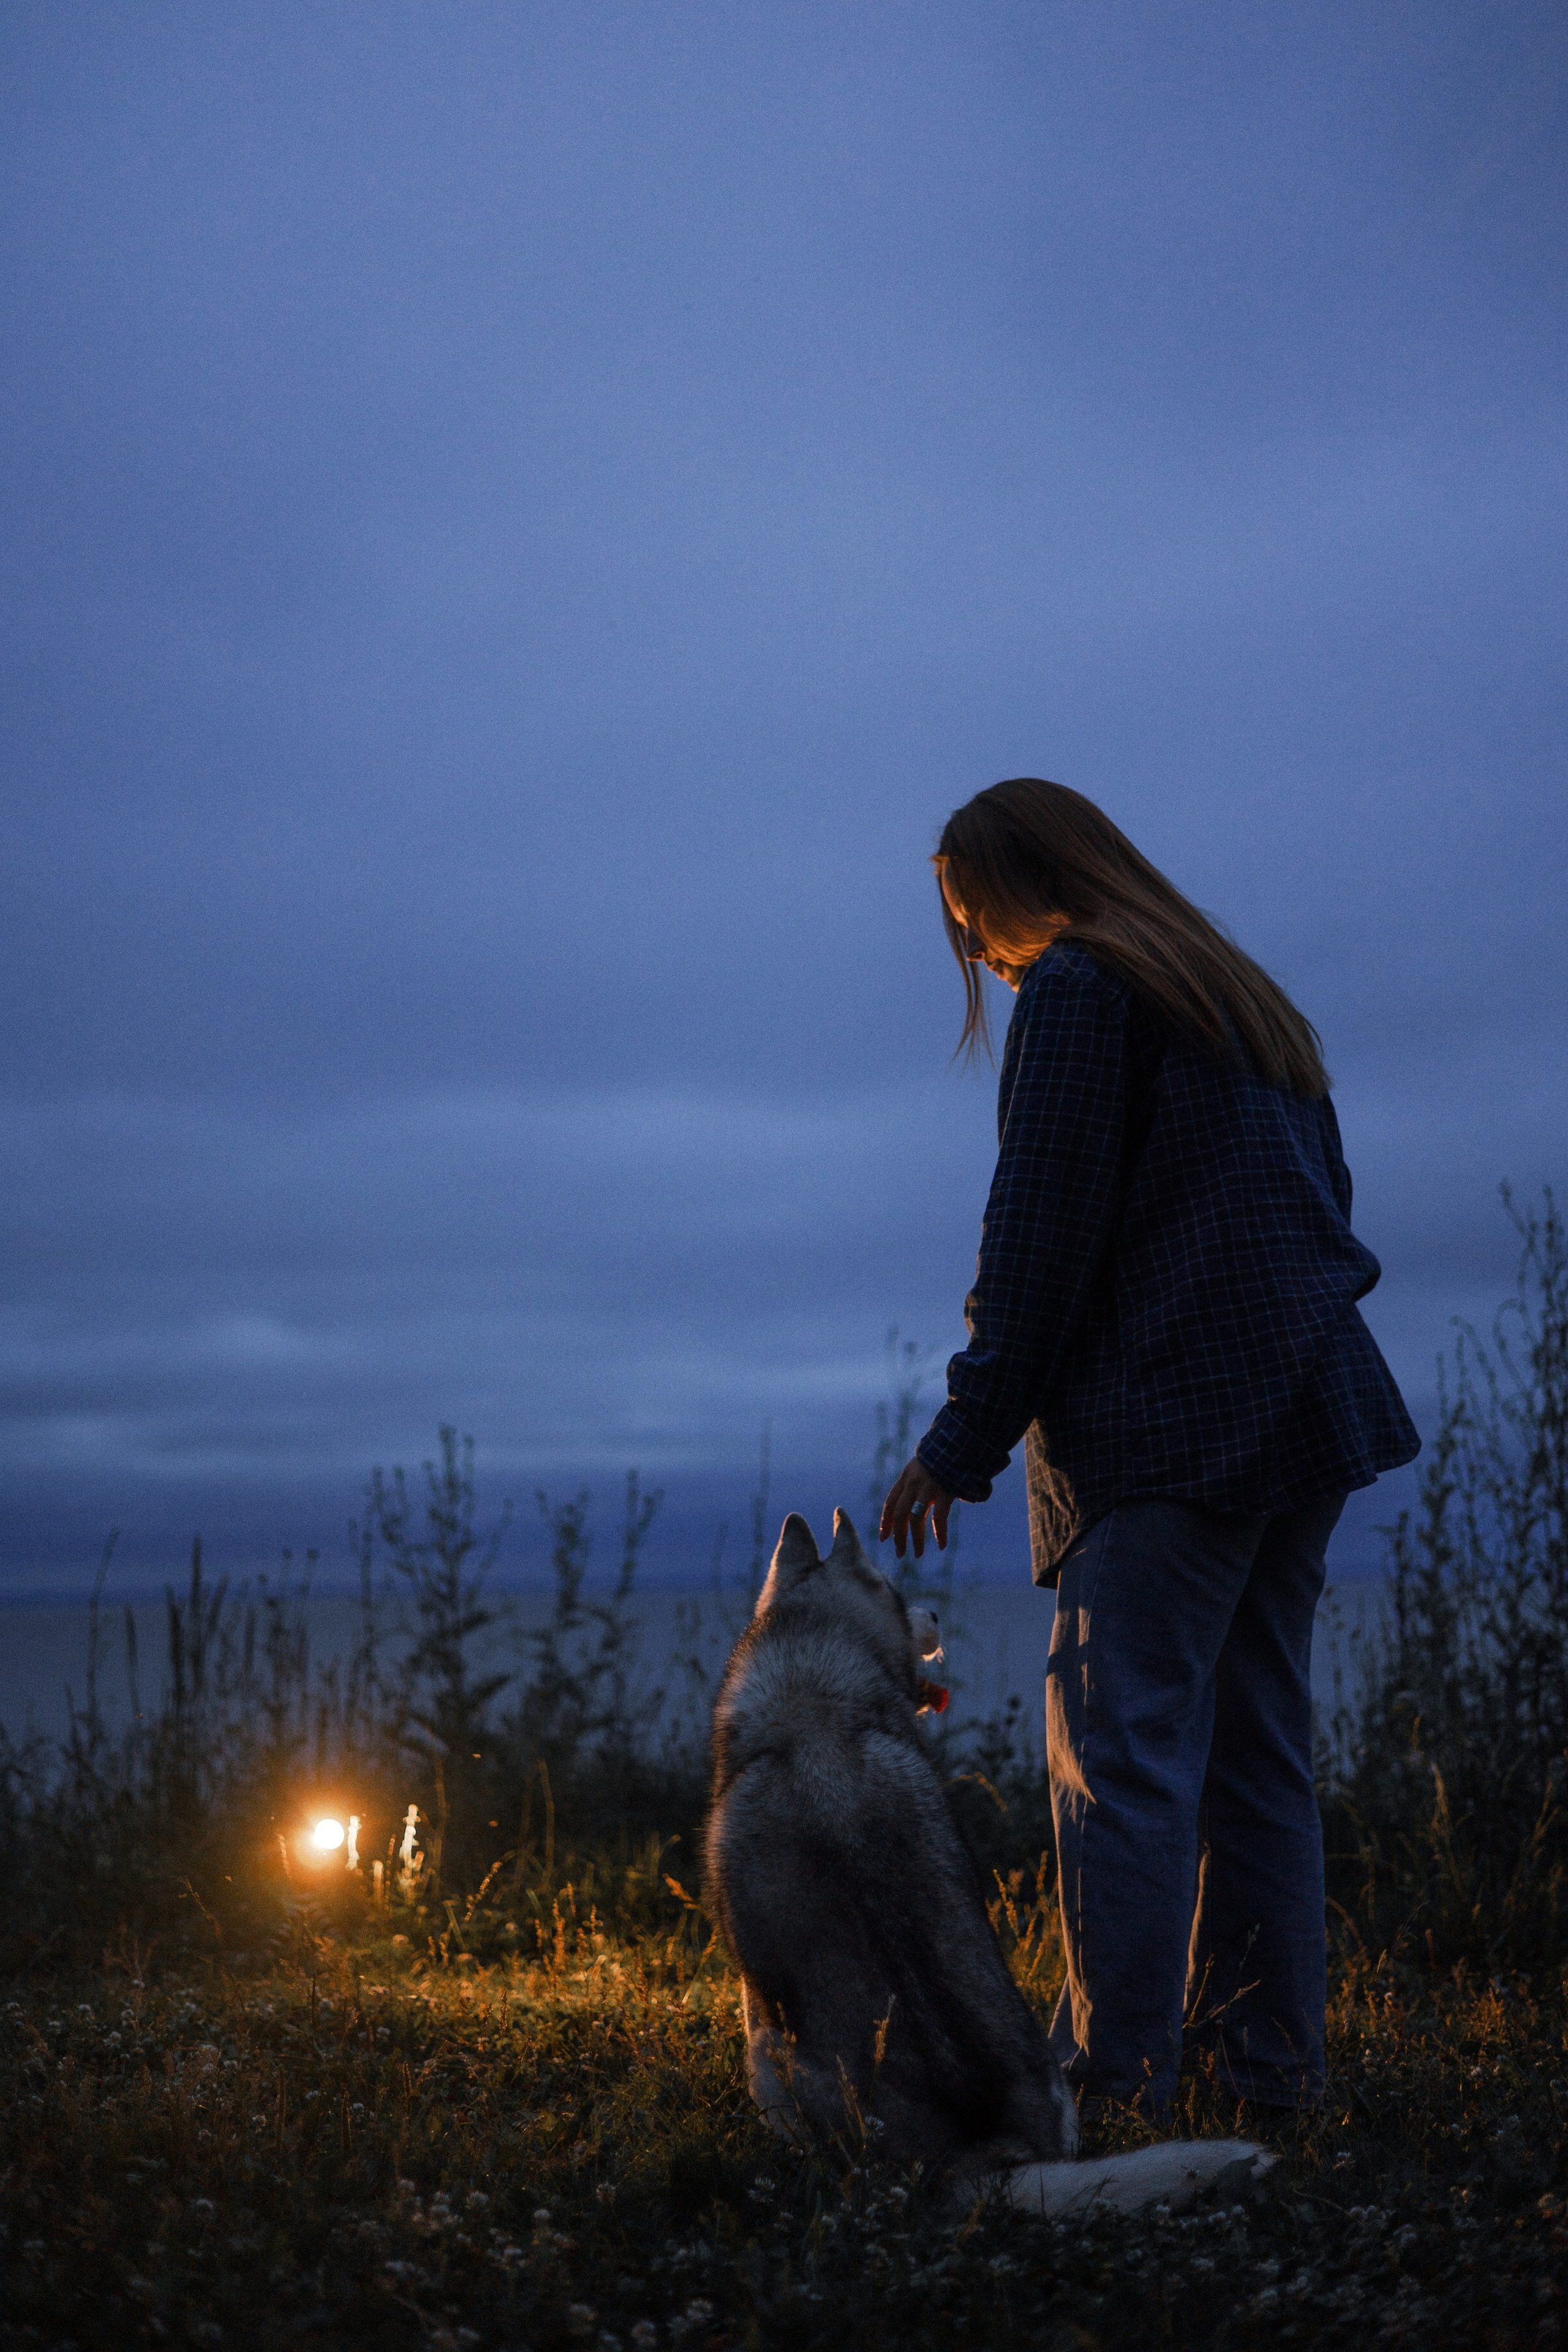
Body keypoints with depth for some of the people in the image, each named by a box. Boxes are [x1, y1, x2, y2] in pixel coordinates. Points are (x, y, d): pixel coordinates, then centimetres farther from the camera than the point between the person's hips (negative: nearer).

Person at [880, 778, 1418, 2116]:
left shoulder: (1079, 990, -3)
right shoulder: (1247, 1001, 23)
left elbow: (1039, 1237, -10)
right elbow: (1321, 1213, 22)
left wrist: (963, 1440, -7)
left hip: (1170, 1426, -9)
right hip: (1312, 1413, 9)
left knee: (1124, 1747, -8)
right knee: (1256, 1748, 11)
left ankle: (1114, 2079, -9)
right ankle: (1271, 2064, 14)